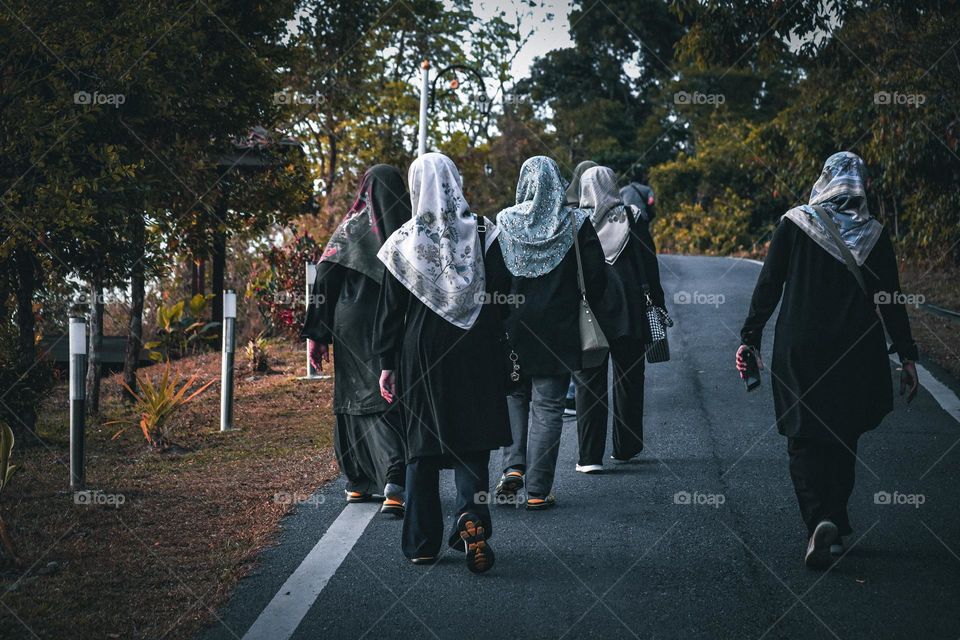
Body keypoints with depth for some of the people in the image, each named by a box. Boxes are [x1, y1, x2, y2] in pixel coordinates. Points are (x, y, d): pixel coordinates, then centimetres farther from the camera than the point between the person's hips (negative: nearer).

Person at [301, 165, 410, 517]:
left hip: (353, 329, 0)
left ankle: (357, 482, 22)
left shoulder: (350, 228, -1)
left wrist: (317, 334, -2)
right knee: (391, 402, -2)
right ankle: (394, 480, -24)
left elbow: (325, 280, -5)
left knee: (354, 399, 14)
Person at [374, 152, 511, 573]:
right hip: (476, 355, 0)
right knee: (472, 441, 6)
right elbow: (503, 296, -4)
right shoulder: (482, 234, -3)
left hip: (420, 352, 0)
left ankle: (422, 543, 11)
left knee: (422, 447, 9)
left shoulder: (404, 242, -3)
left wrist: (387, 364, 6)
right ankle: (472, 515, -20)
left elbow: (390, 308, 0)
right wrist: (497, 347, 7)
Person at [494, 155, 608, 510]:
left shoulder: (504, 223, -4)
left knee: (514, 395, 19)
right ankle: (538, 490, 3)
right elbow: (597, 276, -6)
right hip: (558, 331, -1)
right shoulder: (576, 223, -6)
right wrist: (583, 308, 11)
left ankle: (513, 466, 0)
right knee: (548, 407, 4)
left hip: (511, 328, 1)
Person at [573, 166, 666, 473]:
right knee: (628, 379, 14)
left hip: (586, 313, -1)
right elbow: (650, 265, 1)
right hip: (629, 314, 1)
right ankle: (625, 448, 22)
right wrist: (657, 303, 9)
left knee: (589, 382, 2)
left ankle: (590, 456, -5)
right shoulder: (633, 219, 0)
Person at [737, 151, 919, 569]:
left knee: (804, 440, 1)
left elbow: (767, 288, -3)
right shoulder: (874, 235, -1)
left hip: (800, 351, -2)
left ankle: (818, 520, -20)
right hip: (856, 359, 2)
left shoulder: (794, 224, -4)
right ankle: (836, 529, 21)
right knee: (843, 440, 16)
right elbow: (891, 302, 0)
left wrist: (749, 339, 4)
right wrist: (907, 357, 6)